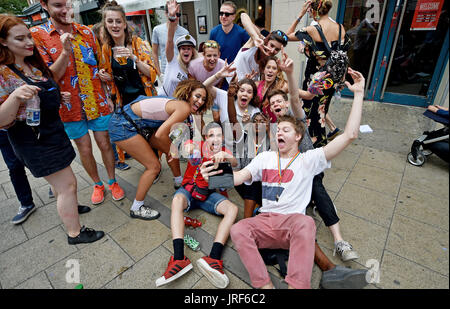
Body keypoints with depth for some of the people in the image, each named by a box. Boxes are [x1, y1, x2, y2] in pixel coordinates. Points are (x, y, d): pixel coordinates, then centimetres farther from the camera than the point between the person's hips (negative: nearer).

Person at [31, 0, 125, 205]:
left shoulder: (86, 32, 5)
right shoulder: (37, 34, -4)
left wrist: (108, 97, 6)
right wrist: (65, 51, -22)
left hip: (97, 102, 2)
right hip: (70, 106, -1)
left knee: (105, 143, 8)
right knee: (84, 149, 10)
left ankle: (112, 181, 26)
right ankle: (97, 184, 30)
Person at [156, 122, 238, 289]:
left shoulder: (224, 151, 0)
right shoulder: (198, 146, -6)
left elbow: (235, 163, -20)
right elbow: (186, 147, -26)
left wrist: (225, 156, -43)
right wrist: (188, 147, -51)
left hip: (209, 193, 2)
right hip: (189, 189, -2)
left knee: (233, 209, -22)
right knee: (177, 199, -35)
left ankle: (213, 258, -37)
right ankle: (179, 258, -43)